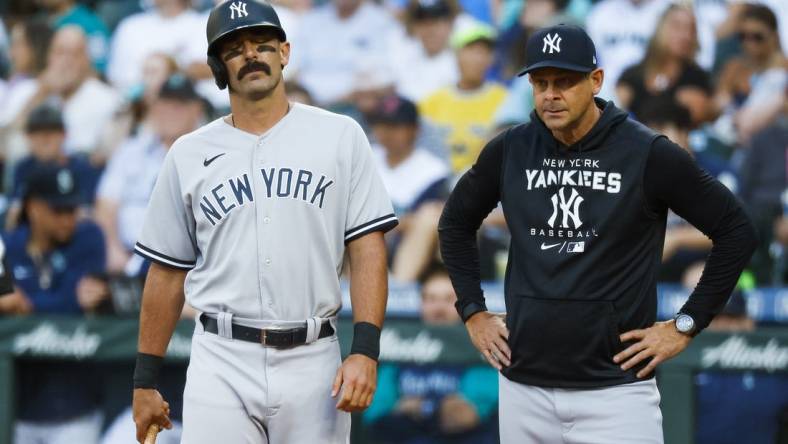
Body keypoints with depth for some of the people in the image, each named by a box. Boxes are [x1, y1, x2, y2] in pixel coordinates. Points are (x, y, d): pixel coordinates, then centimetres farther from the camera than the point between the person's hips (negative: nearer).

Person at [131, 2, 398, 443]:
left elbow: (367, 247, 0)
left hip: (313, 361, 0)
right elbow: (168, 273, 12)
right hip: (221, 364, 0)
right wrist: (145, 382, 10)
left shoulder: (340, 137, 5)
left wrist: (365, 350, -11)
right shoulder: (189, 154, 9)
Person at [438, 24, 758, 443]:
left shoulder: (648, 154, -6)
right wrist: (473, 312, 15)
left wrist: (686, 325, -2)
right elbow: (456, 223, 23)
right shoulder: (508, 152, 5)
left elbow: (737, 231, 0)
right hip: (523, 388, 4)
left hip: (615, 390, -4)